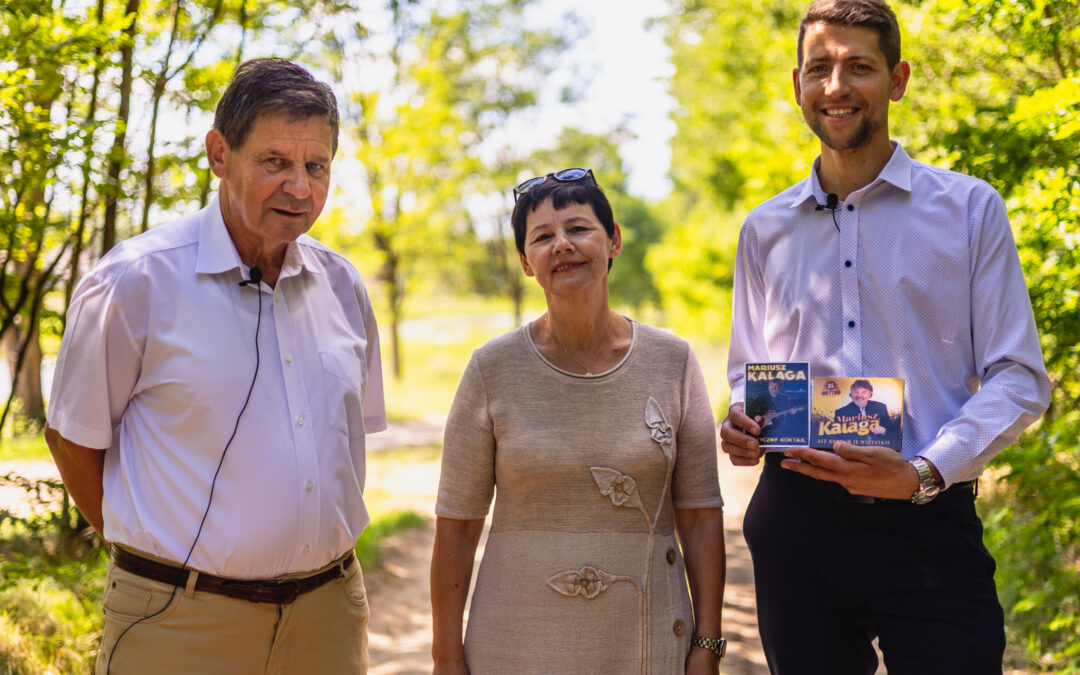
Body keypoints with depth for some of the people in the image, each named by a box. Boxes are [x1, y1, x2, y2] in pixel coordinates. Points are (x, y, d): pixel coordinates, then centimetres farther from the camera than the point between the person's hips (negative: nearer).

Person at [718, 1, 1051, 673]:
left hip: (928, 523, -2)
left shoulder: (969, 208, 3)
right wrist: (741, 423, -1)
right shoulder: (766, 230, 12)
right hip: (795, 518, 3)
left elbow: (1020, 379, -1)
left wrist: (924, 473, -16)